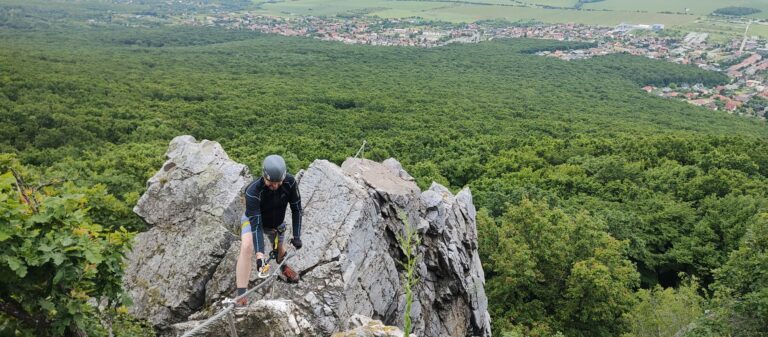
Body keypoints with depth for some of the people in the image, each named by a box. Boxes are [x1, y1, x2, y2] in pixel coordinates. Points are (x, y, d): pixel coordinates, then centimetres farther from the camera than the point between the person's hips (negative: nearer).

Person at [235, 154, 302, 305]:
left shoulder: (290, 182, -31)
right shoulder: (253, 191, -40)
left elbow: (296, 209, -18)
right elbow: (256, 223, -39)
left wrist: (297, 236, -20)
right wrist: (259, 253, -45)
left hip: (277, 222, 4)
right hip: (253, 218, -3)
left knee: (279, 249, 22)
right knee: (246, 246, -30)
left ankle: (283, 266, 61)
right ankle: (241, 296, -25)